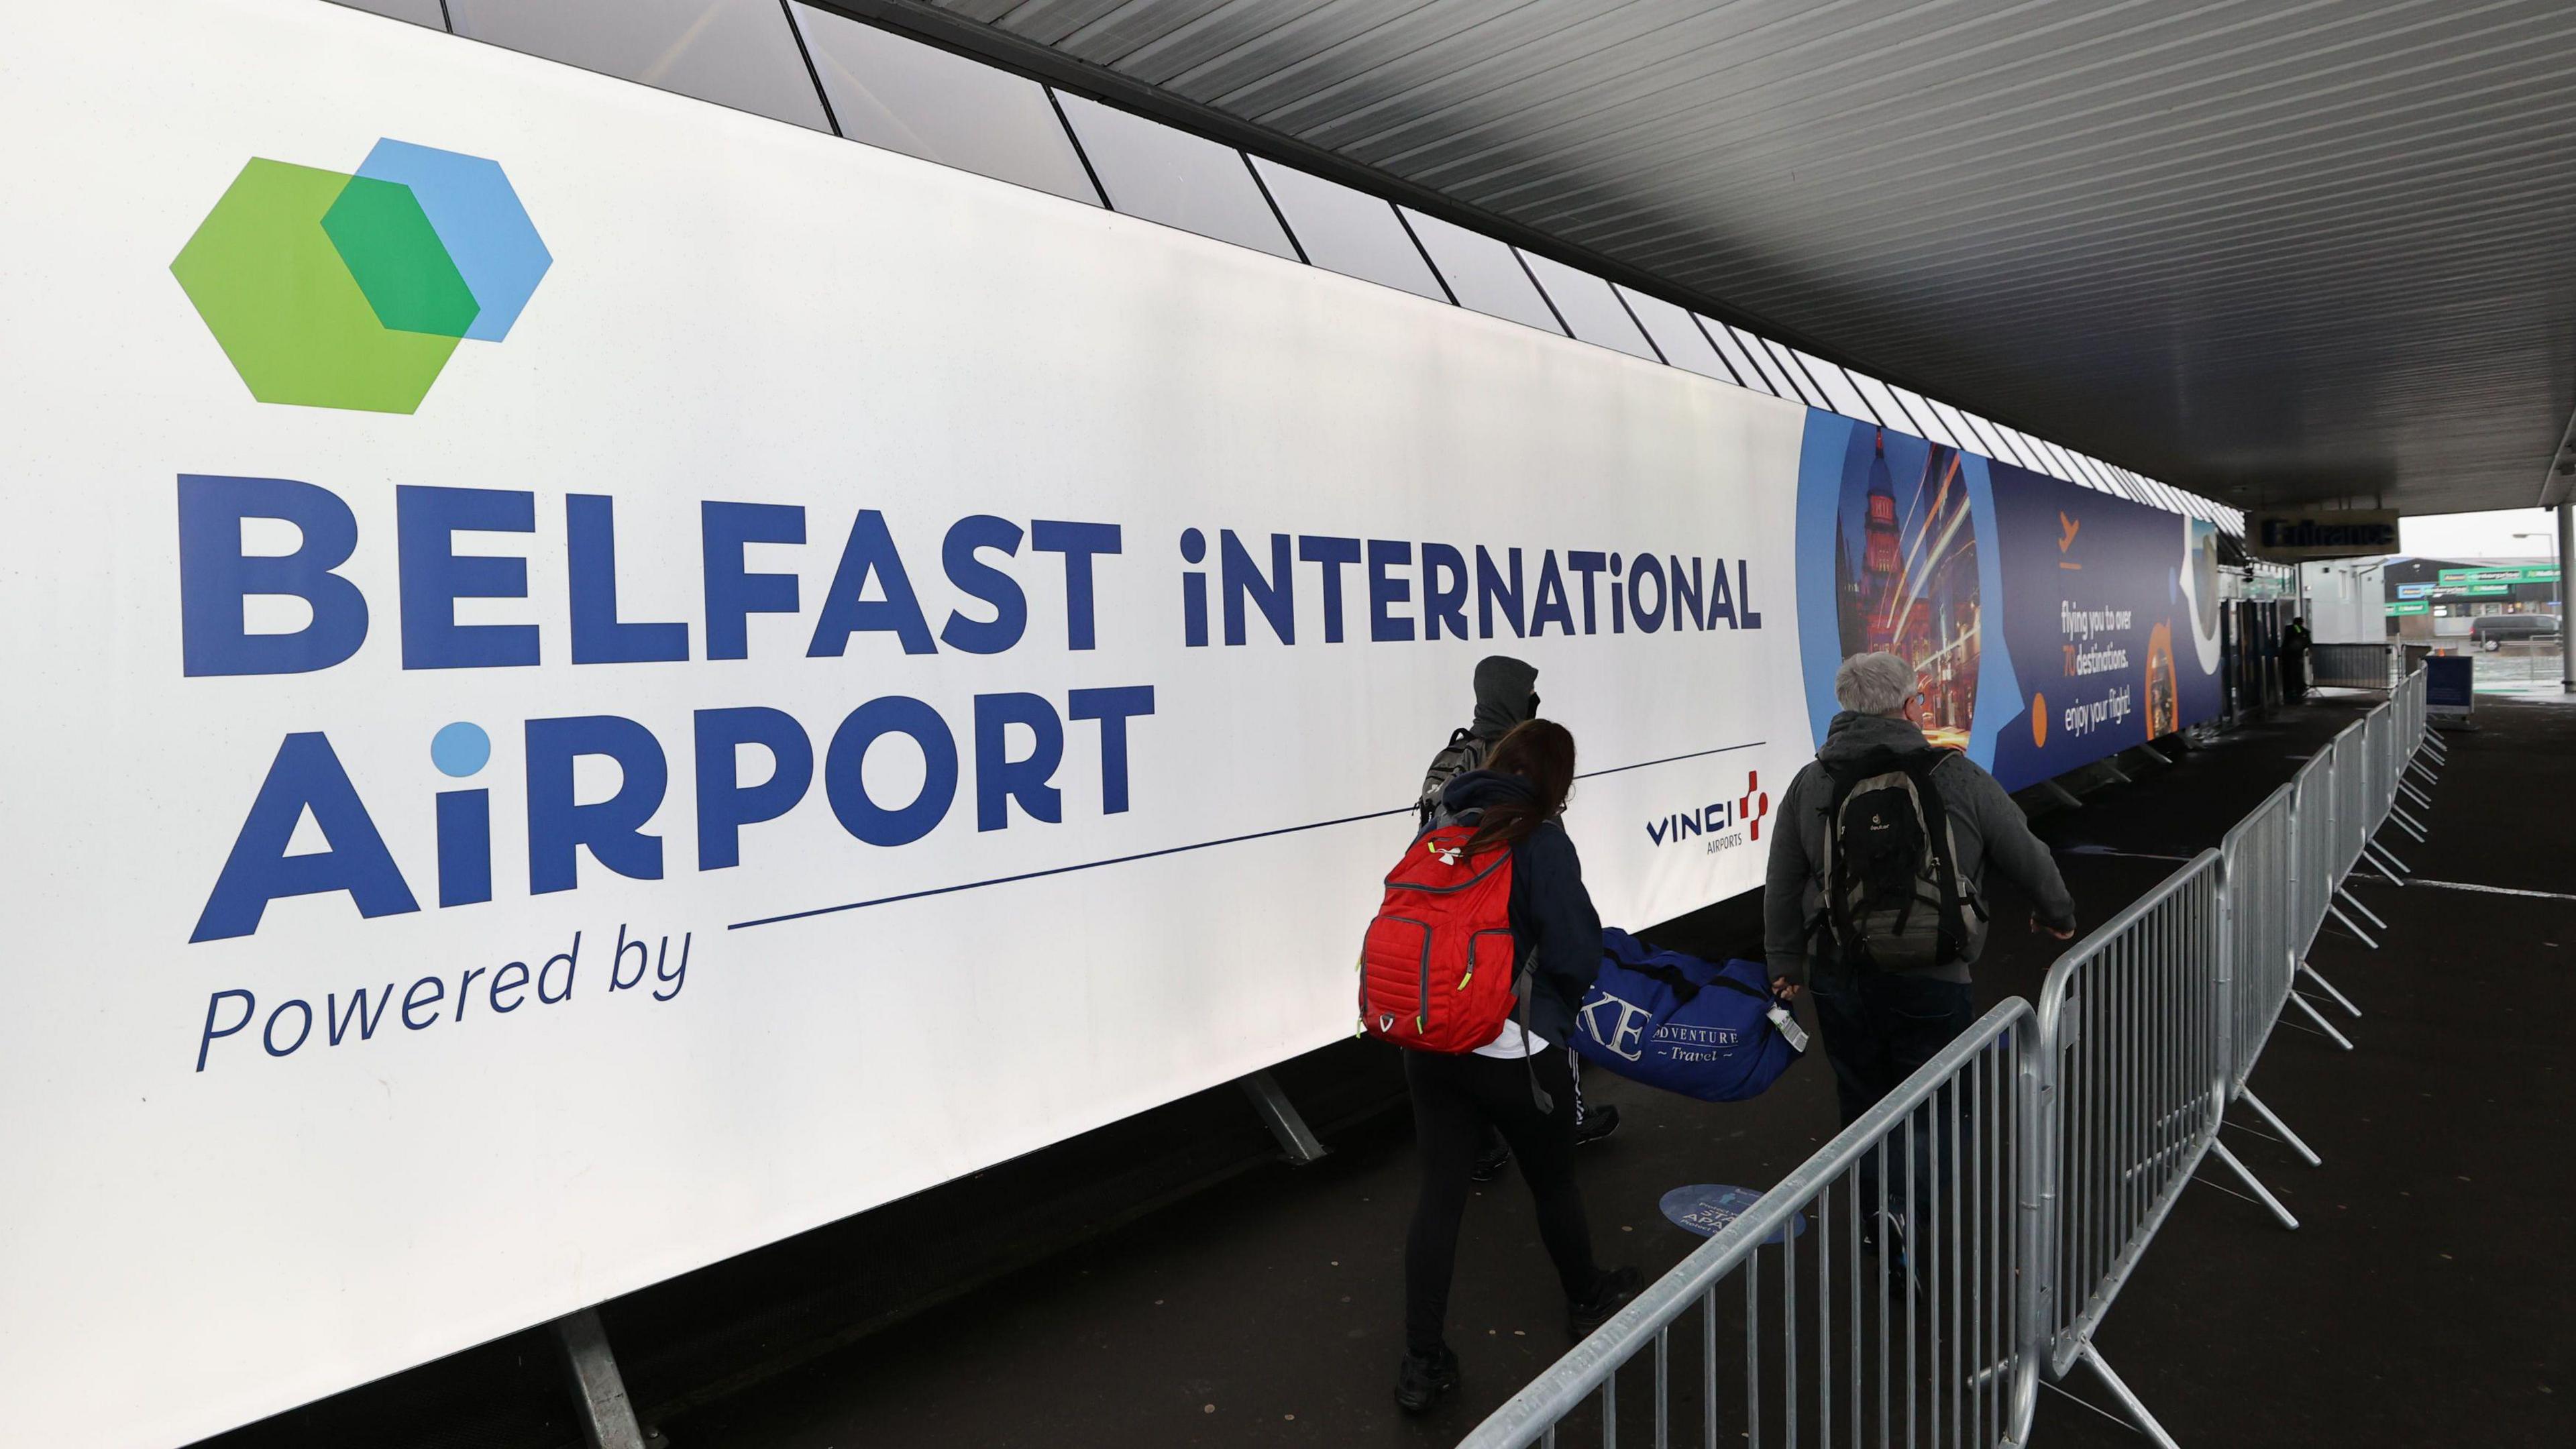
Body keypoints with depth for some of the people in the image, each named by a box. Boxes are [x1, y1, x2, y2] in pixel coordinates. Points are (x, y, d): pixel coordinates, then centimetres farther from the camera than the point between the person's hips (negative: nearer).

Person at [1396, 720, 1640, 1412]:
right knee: (1553, 1182, 19)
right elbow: (1578, 955, -14)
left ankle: (1423, 1363, 15)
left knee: (1439, 1193, 11)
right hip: (1516, 1048, -4)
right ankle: (1588, 1301, 44)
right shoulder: (1540, 839, -13)